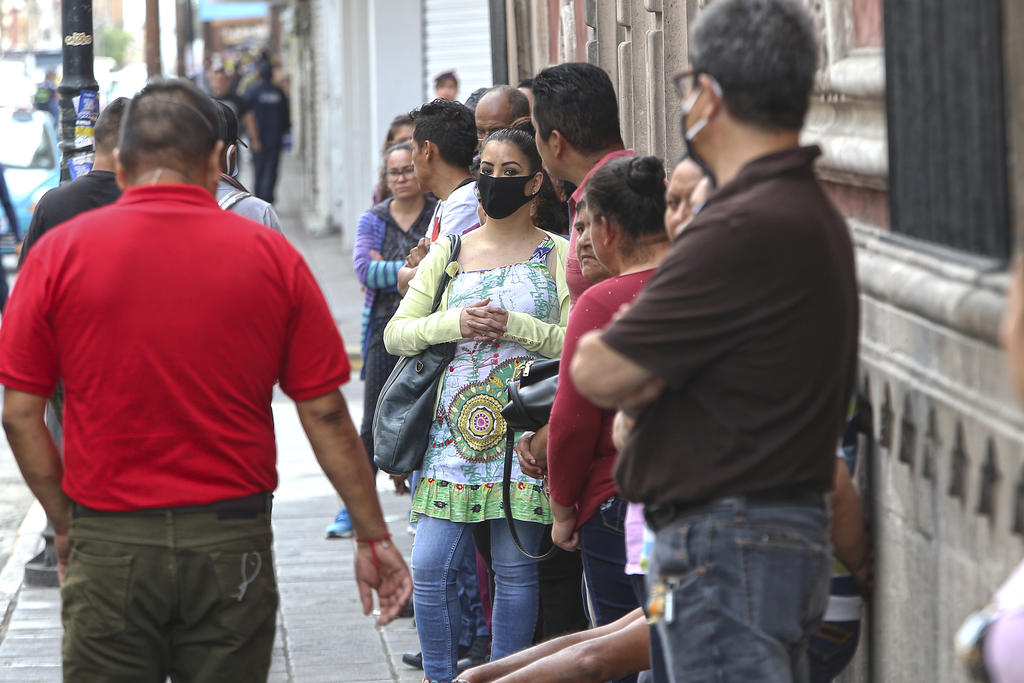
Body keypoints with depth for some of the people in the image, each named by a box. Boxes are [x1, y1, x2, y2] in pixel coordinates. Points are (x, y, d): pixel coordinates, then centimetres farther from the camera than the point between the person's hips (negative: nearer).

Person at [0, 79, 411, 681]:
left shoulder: (61, 253, -2)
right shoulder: (271, 256, -1)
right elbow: (324, 413, 1)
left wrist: (65, 523, 12)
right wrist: (374, 536, 8)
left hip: (108, 545, -1)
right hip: (233, 545, 1)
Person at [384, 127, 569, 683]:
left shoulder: (558, 255, 5)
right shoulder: (449, 253, 12)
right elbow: (395, 333, 8)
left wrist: (514, 325, -13)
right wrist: (455, 324, -8)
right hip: (457, 423, 2)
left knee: (515, 567, 0)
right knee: (430, 566, -5)